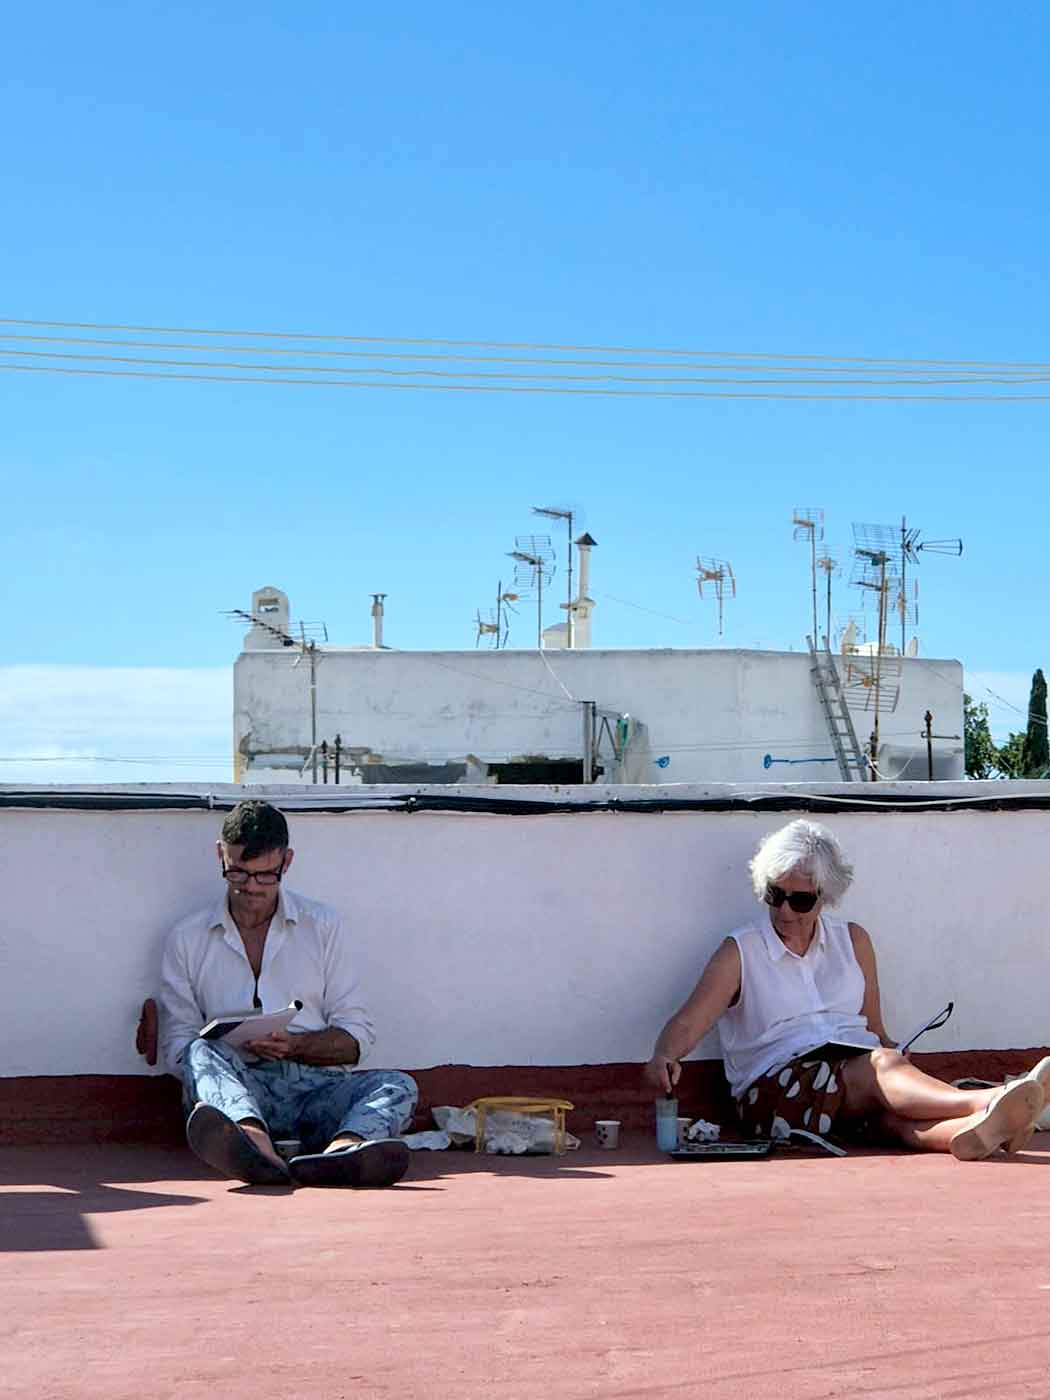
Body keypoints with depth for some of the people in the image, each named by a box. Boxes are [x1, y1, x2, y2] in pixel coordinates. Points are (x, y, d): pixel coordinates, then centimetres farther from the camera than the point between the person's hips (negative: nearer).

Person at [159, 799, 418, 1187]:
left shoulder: (324, 926, 15)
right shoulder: (186, 939, 14)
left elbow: (357, 1038, 11)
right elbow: (177, 1045, 8)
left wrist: (294, 1046, -9)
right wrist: (230, 1050, -14)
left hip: (315, 1086, 1)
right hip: (236, 1083, -1)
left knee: (397, 1086, -27)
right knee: (203, 1054, -33)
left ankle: (339, 1152, -62)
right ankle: (258, 1147, -64)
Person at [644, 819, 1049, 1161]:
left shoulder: (852, 941, 20)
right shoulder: (740, 953, 9)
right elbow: (687, 1023, -2)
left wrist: (894, 1054, -3)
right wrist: (664, 1057, -25)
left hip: (858, 1069, 4)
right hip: (774, 1088, -3)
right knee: (882, 1067, -34)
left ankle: (971, 1131, -66)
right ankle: (987, 1102, -57)